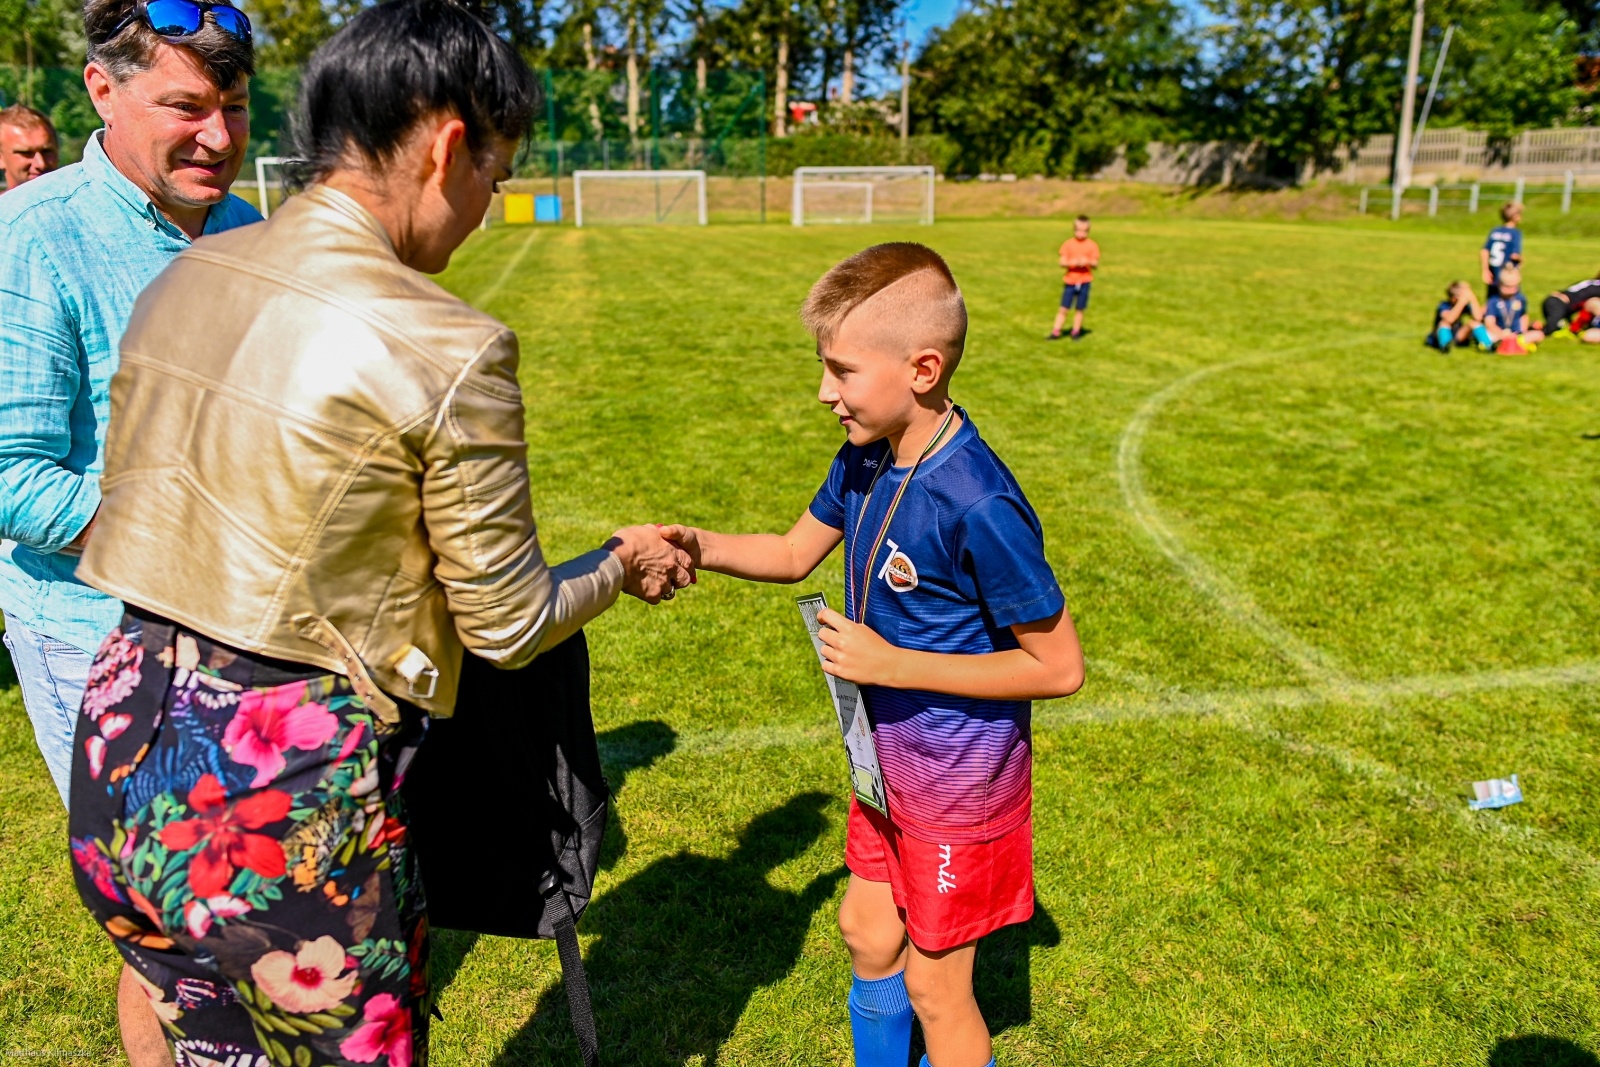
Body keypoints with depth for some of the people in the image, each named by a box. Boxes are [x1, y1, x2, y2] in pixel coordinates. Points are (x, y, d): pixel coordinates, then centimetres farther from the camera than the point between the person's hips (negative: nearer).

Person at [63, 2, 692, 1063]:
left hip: (118, 757, 7)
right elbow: (508, 625, -10)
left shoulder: (182, 276, 3)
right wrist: (624, 563, 8)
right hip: (285, 804, -7)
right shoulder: (446, 349, -19)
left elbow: (125, 496, 15)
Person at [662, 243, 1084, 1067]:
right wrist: (700, 547, -10)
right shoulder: (866, 458, -6)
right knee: (867, 933, 24)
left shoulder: (978, 505, -30)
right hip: (888, 757, 8)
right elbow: (795, 553, 9)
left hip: (961, 779, -8)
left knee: (934, 981, 11)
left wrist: (891, 664, -25)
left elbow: (1059, 667, -24)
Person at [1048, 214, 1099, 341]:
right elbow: (1062, 262, -4)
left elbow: (1096, 264, -1)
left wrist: (1088, 262, -22)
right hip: (1069, 281, 0)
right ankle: (1056, 332, 6)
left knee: (1080, 309, 5)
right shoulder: (1068, 244, 1)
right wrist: (1073, 262, -22)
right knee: (1063, 308, -1)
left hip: (1084, 282, 0)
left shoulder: (1092, 246, 1)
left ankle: (1076, 332, 18)